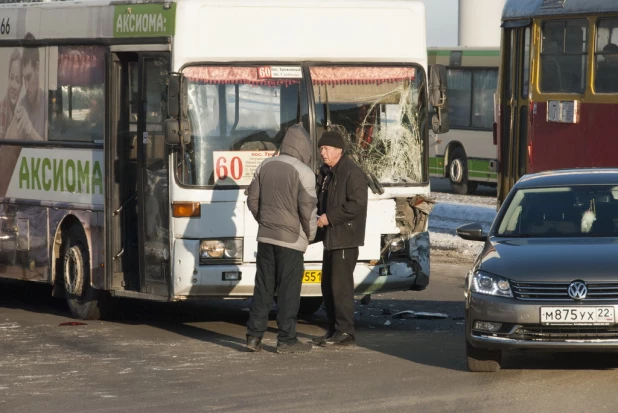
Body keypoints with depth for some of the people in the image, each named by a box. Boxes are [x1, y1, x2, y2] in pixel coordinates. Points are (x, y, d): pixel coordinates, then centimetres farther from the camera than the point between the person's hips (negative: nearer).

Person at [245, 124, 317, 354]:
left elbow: (253, 200, 11)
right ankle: (286, 340, 3)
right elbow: (308, 209, -13)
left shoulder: (265, 166, 6)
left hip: (266, 237, 5)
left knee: (263, 287, 10)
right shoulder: (303, 173, -12)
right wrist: (310, 235, 3)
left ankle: (254, 336, 10)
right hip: (291, 239, -5)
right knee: (289, 291, 1)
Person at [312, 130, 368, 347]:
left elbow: (357, 204, -21)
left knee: (340, 284, -10)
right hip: (331, 237, 10)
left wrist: (330, 217, -18)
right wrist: (318, 215, 5)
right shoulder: (326, 173, 16)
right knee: (327, 284, 12)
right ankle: (334, 330, 19)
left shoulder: (352, 172, -13)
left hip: (346, 238, -10)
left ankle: (345, 332, -7)